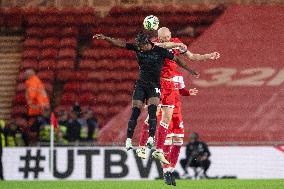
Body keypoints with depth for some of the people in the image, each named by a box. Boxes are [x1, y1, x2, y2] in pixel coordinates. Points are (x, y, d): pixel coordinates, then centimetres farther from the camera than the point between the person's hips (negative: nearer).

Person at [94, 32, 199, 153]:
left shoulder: (160, 51, -5)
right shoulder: (138, 48, 3)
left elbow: (177, 60, 5)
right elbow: (121, 44, 0)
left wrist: (190, 70, 10)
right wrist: (105, 38, -9)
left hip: (154, 85, -2)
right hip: (141, 84, 2)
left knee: (152, 110, -21)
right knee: (135, 111, -7)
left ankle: (151, 138, -25)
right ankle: (129, 140, -6)